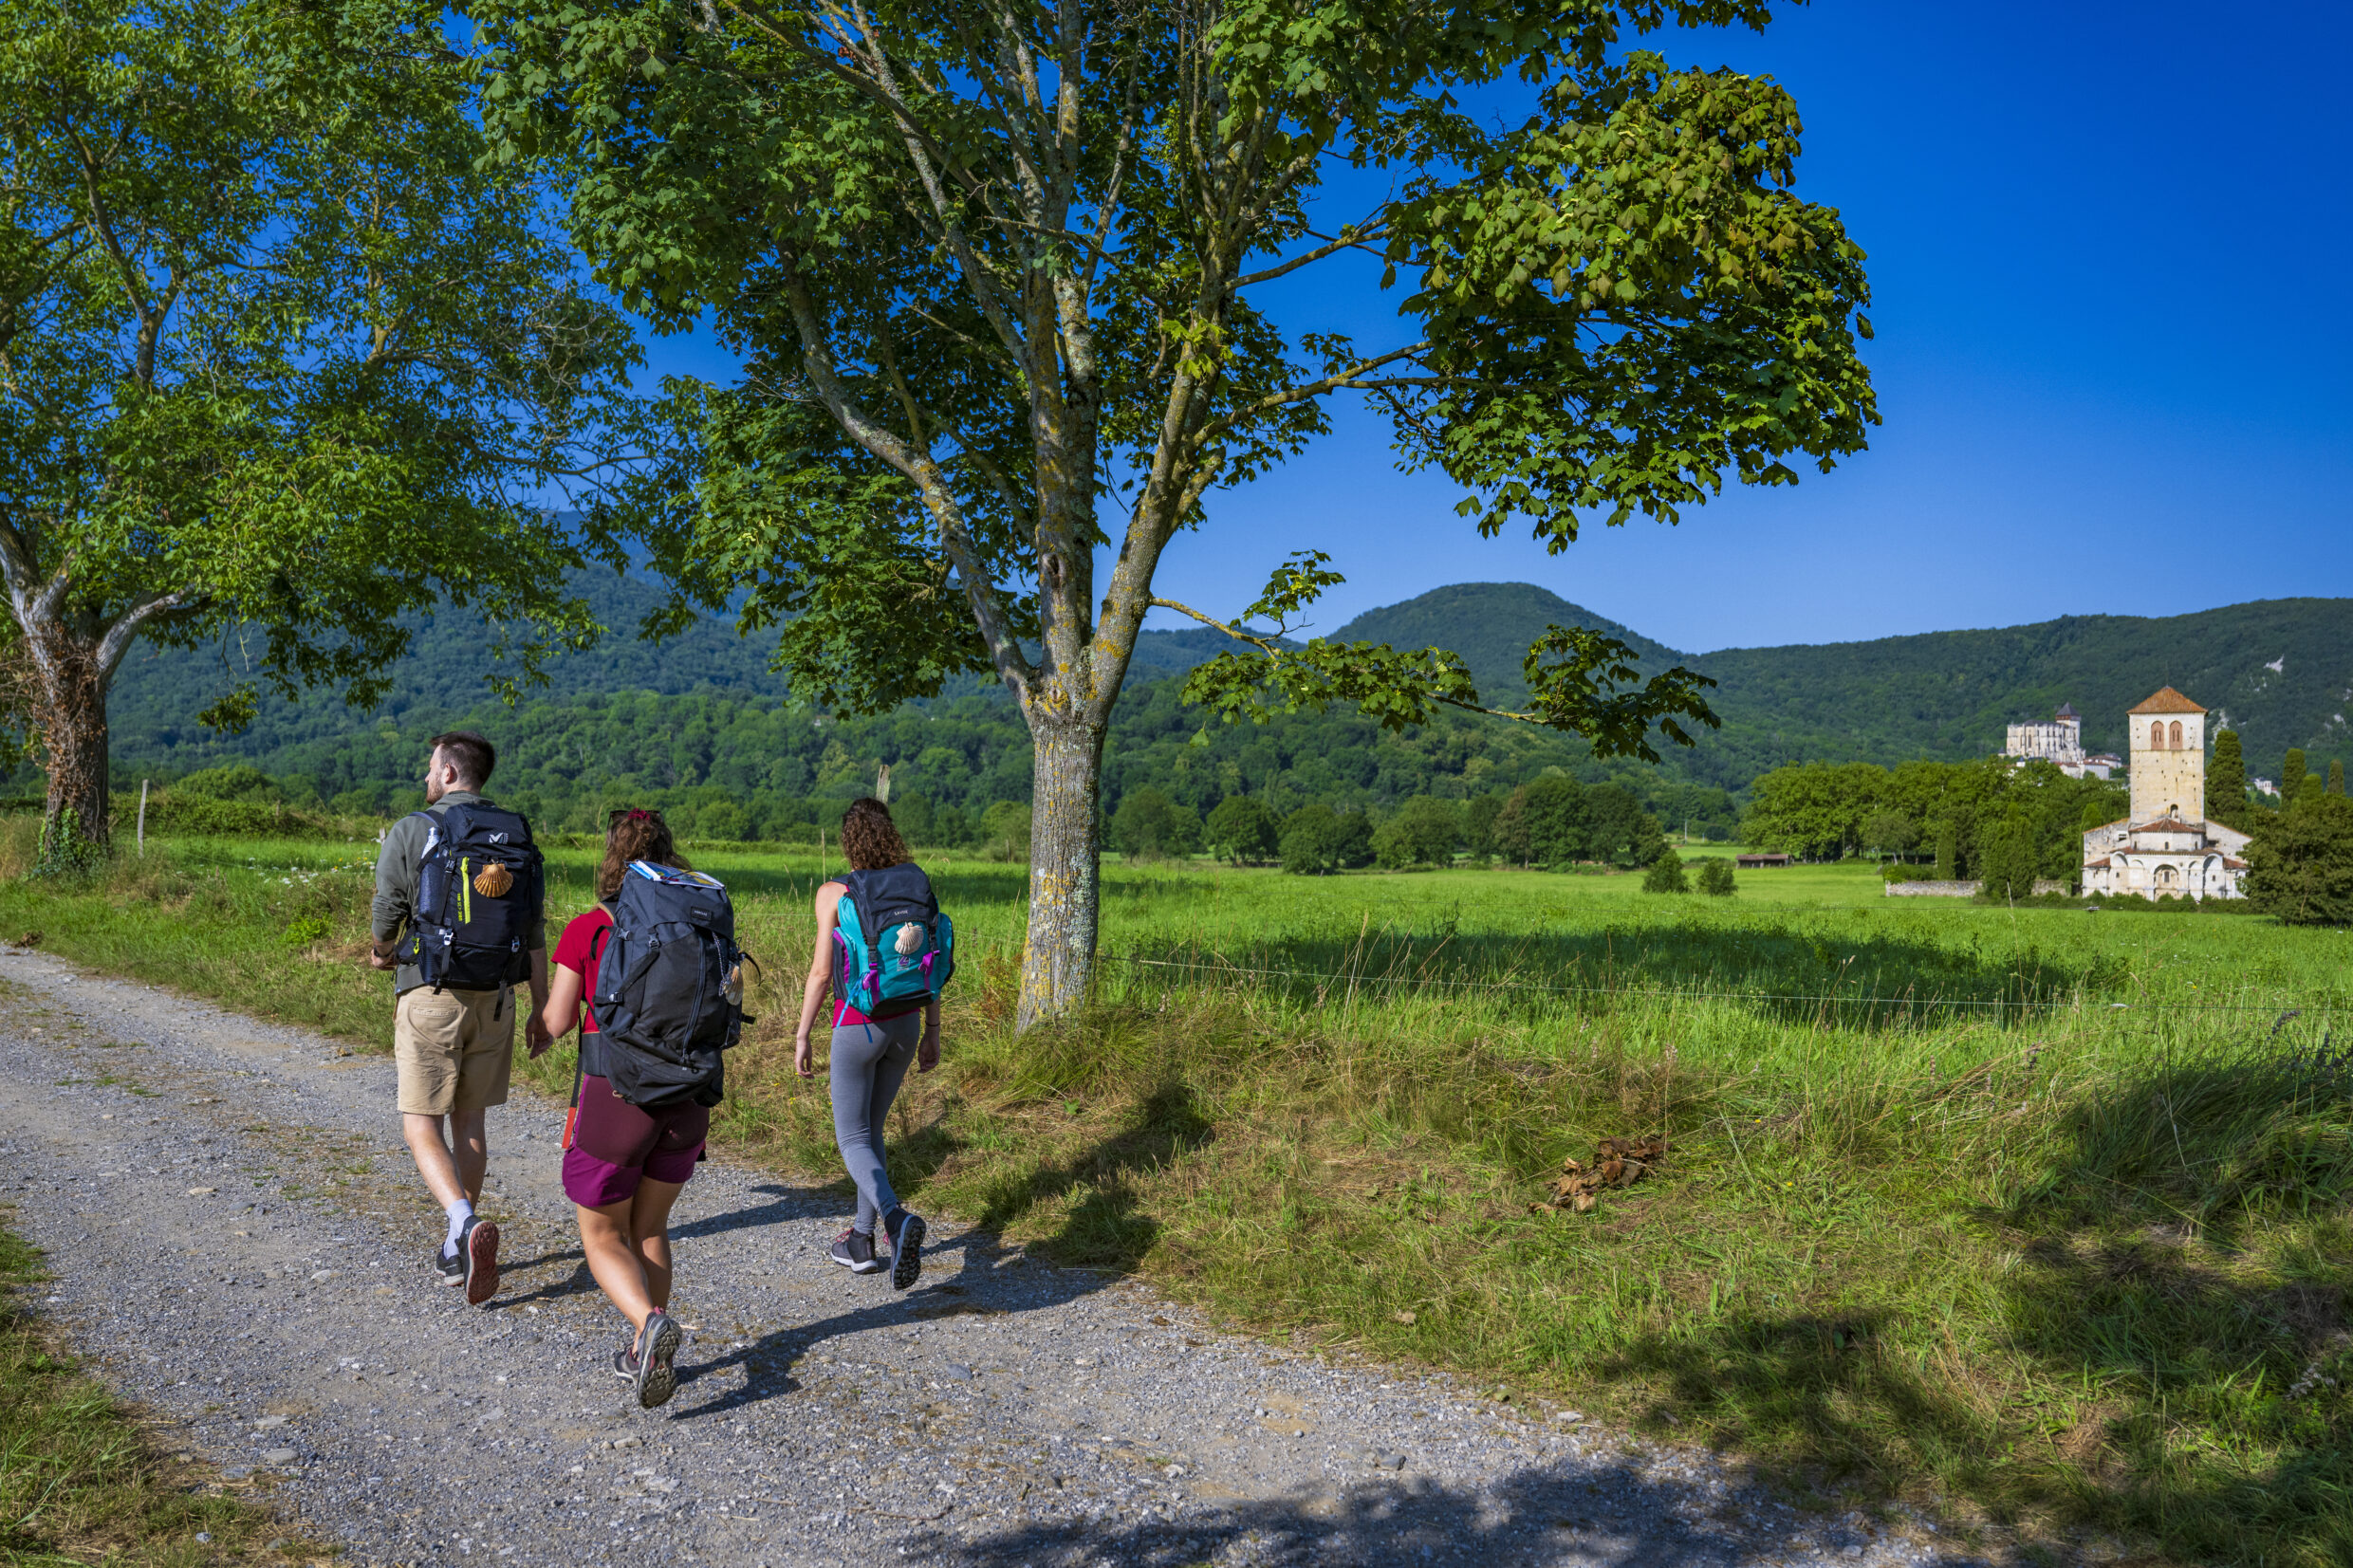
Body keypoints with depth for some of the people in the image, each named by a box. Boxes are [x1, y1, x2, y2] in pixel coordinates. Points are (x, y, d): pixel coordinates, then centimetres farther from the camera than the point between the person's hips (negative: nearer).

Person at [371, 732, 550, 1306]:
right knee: (470, 1119, 15)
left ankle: (466, 1224, -21)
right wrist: (542, 1011, 10)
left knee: (421, 1124, 2)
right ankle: (456, 1251, 22)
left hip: (430, 997, -4)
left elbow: (386, 918, -3)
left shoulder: (411, 832, -8)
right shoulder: (518, 838, 5)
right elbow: (535, 933, 5)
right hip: (494, 999, 5)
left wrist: (384, 955, 20)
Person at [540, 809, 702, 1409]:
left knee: (603, 1236, 12)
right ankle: (647, 1355, 23)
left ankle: (650, 1322, -15)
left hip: (614, 1095, -4)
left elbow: (556, 1023, -4)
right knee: (649, 1227, 23)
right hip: (686, 1096, 4)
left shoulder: (587, 930, -7)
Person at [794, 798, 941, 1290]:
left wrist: (801, 1037, -2)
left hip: (857, 1025, -5)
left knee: (852, 1139, 5)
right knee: (870, 1128, 21)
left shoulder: (834, 894, -10)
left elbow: (821, 972, -11)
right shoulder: (916, 887, 0)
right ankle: (861, 1241, 26)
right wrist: (932, 1031, 11)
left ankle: (896, 1218, -22)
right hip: (906, 1023, 5)